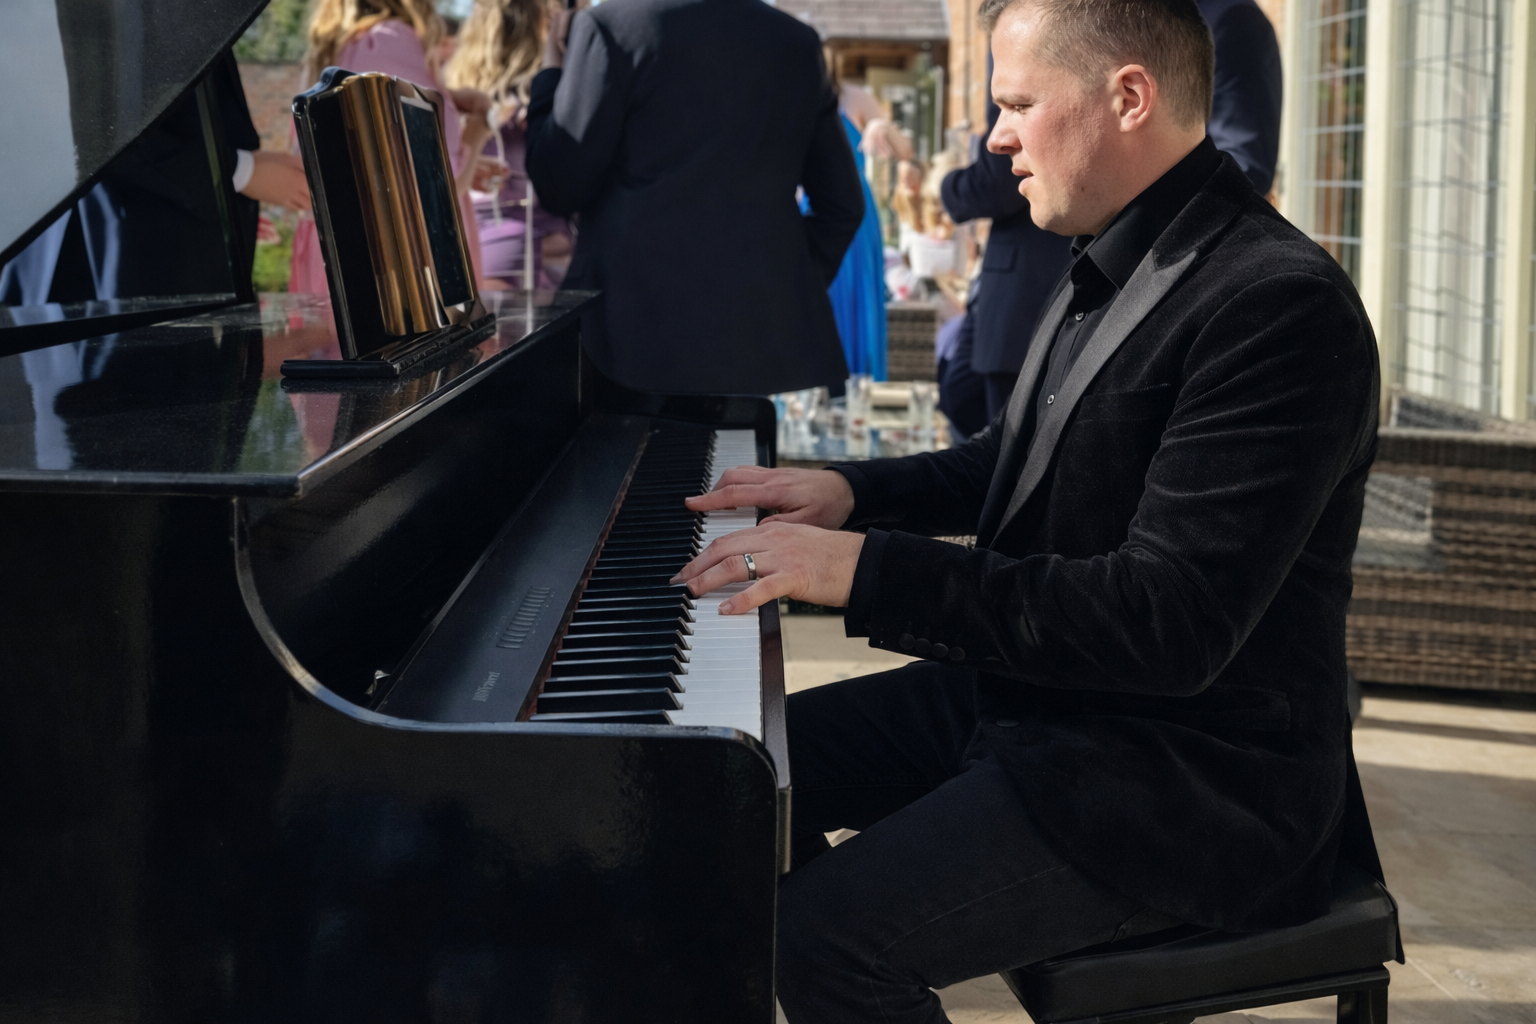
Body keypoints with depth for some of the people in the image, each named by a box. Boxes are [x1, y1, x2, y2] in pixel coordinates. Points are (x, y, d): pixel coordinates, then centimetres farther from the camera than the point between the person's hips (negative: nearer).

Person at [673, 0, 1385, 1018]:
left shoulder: (1281, 303, -23)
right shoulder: (1111, 265, 8)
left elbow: (1171, 622, -29)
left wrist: (870, 570, -29)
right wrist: (849, 491, 7)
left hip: (1183, 776, -10)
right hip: (1027, 691, 10)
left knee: (823, 935, -23)